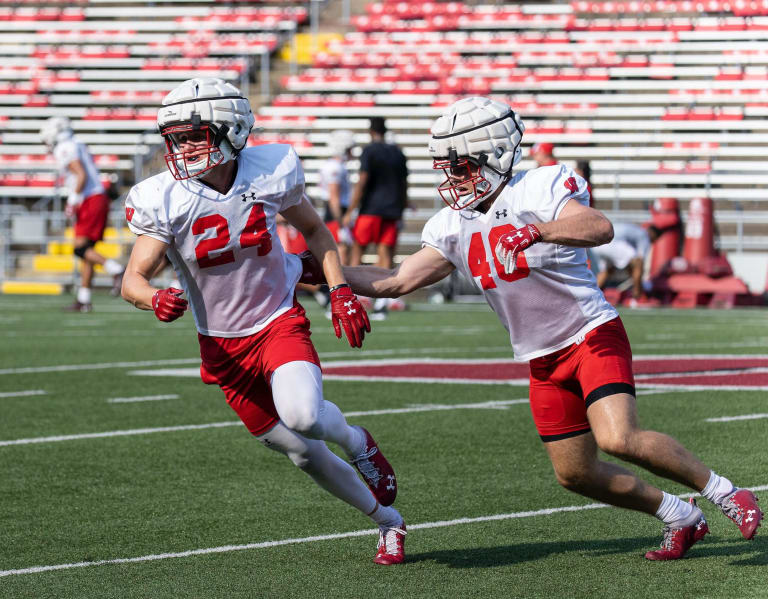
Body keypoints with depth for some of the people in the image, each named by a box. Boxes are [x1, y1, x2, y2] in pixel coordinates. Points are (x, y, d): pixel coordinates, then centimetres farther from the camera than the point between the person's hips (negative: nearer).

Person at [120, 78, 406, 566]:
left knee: (301, 415, -31)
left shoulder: (271, 173, -13)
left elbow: (313, 229, 7)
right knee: (302, 452, 6)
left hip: (279, 322, -1)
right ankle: (388, 521, 28)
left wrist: (341, 291, -4)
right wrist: (156, 299, -39)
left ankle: (356, 441, 5)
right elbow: (132, 280, -16)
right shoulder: (166, 200, -16)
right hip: (223, 343, 2)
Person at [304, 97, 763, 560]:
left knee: (618, 439, -25)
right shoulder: (453, 226, 4)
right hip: (544, 360, 7)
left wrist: (536, 230, -45)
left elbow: (600, 229, -32)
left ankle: (723, 491, -5)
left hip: (592, 334, -7)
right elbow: (398, 282, 5)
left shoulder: (539, 188, -16)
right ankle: (680, 517, 24)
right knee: (574, 473, 6)